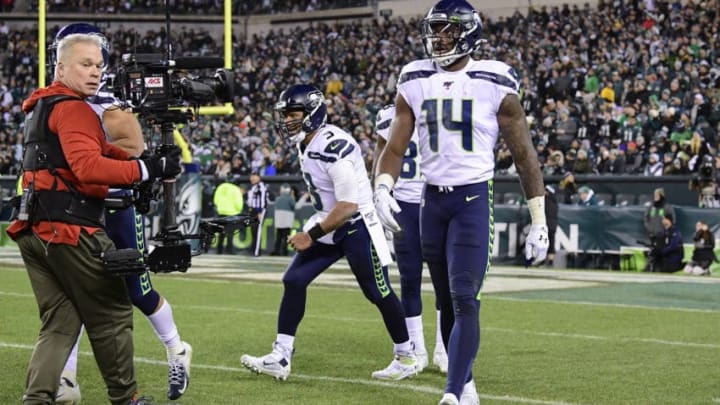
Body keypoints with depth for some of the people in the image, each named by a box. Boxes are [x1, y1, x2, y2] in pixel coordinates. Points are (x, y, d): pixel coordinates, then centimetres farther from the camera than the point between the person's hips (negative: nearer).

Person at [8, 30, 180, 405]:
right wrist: (148, 170, -24)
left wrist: (149, 161, 4)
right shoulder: (74, 109, -10)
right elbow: (88, 167, -23)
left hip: (34, 230, 9)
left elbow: (96, 150, 18)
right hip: (70, 229, -9)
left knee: (59, 323, 11)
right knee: (113, 315, 4)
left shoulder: (42, 108, 22)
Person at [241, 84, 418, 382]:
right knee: (294, 280, -1)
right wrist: (311, 231, 20)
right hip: (329, 225, 9)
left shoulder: (334, 147, -25)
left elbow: (348, 206, -27)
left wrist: (311, 236, -23)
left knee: (378, 292, 3)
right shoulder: (305, 145, 4)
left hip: (357, 226, -9)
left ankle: (407, 358, 20)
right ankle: (281, 358, 0)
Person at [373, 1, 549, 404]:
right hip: (433, 200, 5)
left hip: (474, 199, -5)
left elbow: (525, 154, -2)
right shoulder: (415, 82, 5)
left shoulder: (494, 84, -7)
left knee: (464, 299, -15)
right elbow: (395, 148, 8)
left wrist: (539, 220, -4)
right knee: (447, 303, 11)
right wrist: (383, 189, -13)